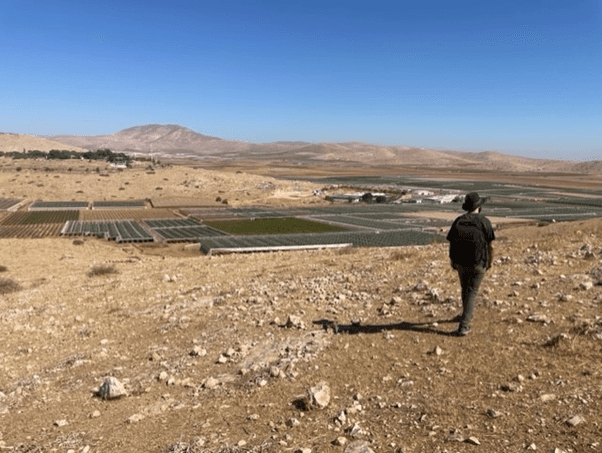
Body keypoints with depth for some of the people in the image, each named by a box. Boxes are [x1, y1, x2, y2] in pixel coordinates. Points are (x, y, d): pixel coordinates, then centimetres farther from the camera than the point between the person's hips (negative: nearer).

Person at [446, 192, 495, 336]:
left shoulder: (458, 221, -3)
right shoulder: (484, 222, -10)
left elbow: (451, 244, 0)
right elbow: (490, 245, -6)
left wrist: (452, 261, 13)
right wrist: (490, 261, 9)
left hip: (461, 263, 3)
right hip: (478, 264, -3)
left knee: (465, 289, 24)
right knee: (471, 293, 2)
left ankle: (467, 315, 45)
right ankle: (463, 326, -6)